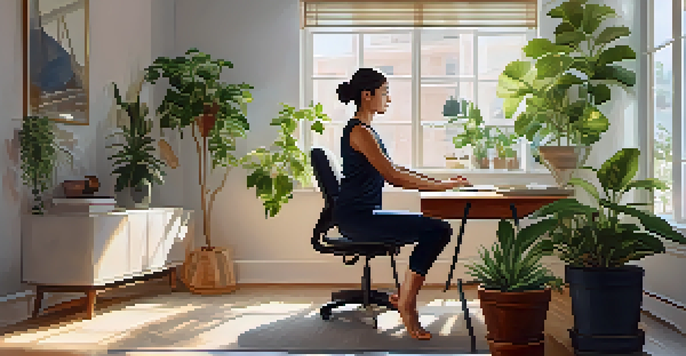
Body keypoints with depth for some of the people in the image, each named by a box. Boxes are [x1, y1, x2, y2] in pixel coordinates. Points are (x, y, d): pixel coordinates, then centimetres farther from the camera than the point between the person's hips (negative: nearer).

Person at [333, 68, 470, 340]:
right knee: (436, 230, -19)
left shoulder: (366, 129, 19)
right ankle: (406, 303, -11)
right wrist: (442, 186, -16)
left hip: (365, 215, 10)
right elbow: (393, 177, -21)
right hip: (355, 217, -10)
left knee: (439, 229, 4)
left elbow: (392, 173, 21)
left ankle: (405, 295, 8)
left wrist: (437, 182, 11)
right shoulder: (359, 131, -14)